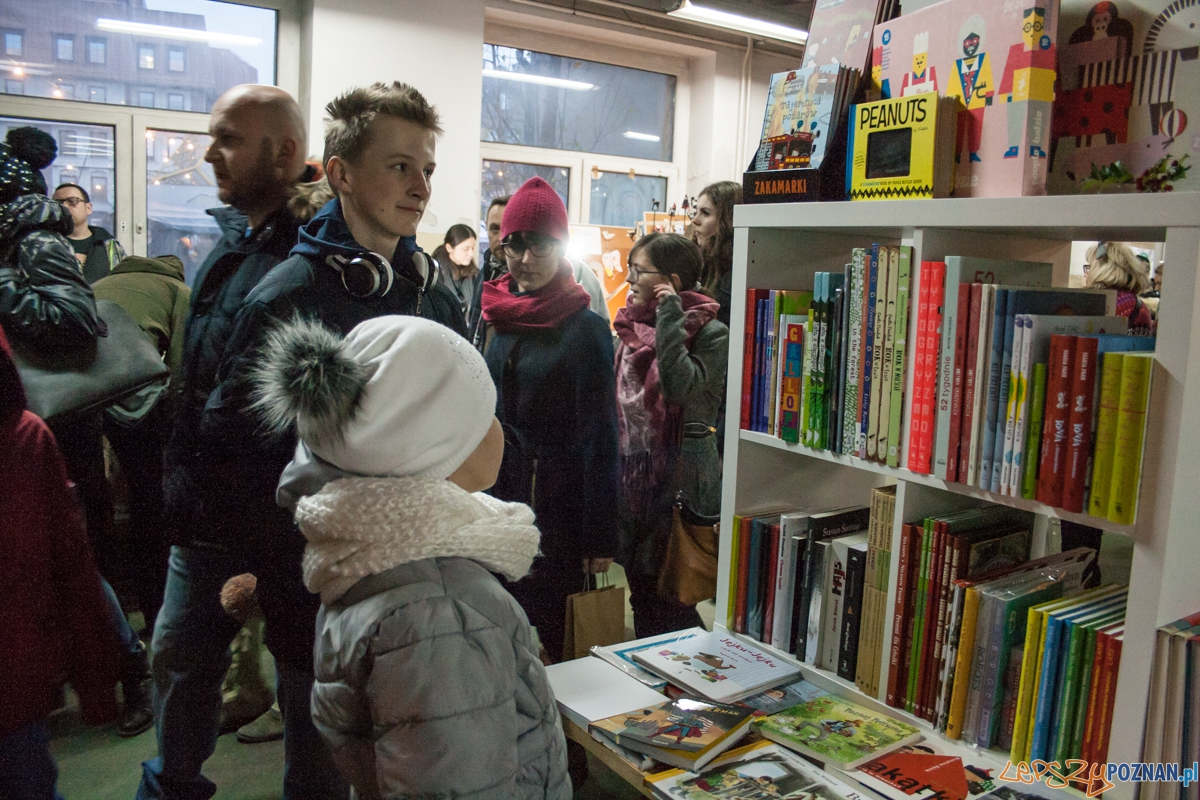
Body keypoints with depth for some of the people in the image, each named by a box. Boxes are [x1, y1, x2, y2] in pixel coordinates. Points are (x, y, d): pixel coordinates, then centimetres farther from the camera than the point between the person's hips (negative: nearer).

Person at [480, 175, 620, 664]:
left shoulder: (585, 330, -9)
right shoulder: (498, 320, 8)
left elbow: (598, 439, -9)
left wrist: (600, 537, -10)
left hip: (555, 506, -5)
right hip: (498, 494, 5)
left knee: (543, 633, 1)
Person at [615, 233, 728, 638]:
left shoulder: (710, 333, -10)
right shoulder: (634, 324, 10)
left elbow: (680, 385, -28)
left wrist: (669, 316, -21)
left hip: (679, 478, -7)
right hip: (631, 471, 7)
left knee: (668, 597, 0)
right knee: (640, 586, 16)